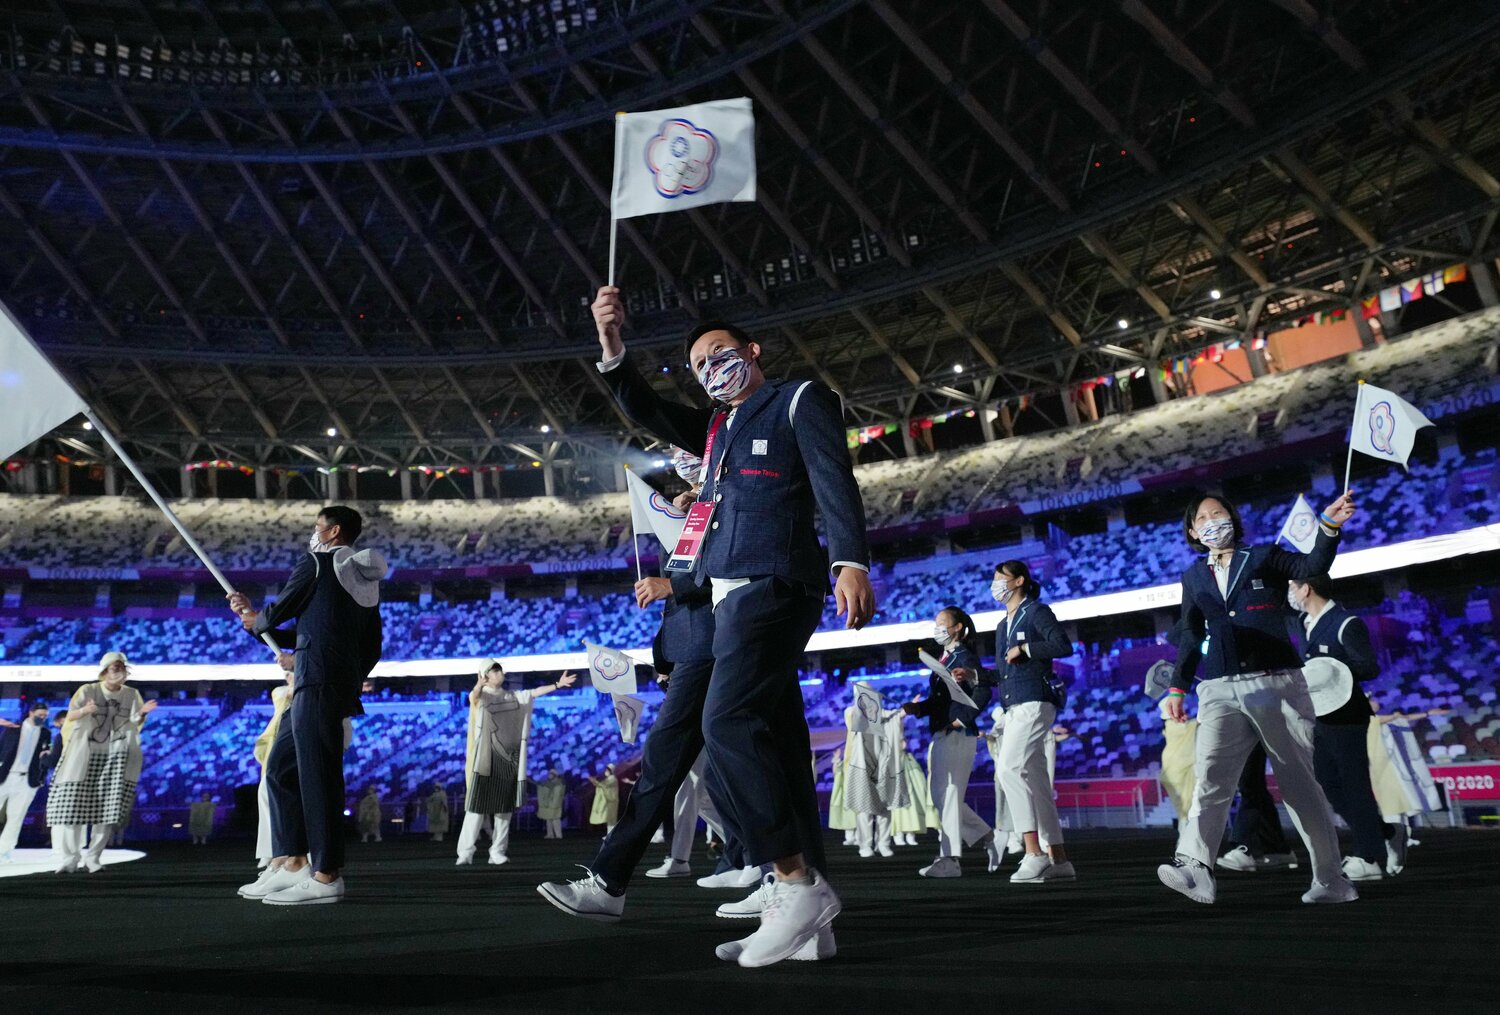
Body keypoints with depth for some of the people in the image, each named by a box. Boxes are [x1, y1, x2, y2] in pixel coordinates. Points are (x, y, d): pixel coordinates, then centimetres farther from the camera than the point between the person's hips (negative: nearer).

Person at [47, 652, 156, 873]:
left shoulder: (132, 694, 8)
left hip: (117, 757, 1)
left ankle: (92, 856, 1)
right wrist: (85, 710, -30)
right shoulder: (88, 691, 3)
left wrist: (142, 713, -19)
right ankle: (69, 858, 1)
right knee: (73, 804, -7)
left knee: (109, 809, -6)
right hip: (85, 755, -1)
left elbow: (135, 724, 3)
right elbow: (71, 716, -8)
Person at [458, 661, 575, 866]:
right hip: (487, 758, -5)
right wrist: (478, 686, -51)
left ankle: (497, 852, 9)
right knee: (478, 804, -8)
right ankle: (465, 852, -5)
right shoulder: (482, 696, -4)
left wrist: (558, 684, 2)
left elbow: (534, 693, 12)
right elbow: (473, 696, -27)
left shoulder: (512, 696, 15)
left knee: (505, 807, 4)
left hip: (509, 758, 5)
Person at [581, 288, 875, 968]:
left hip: (772, 581, -8)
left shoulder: (801, 399, 8)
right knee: (774, 740, 3)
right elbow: (648, 411, 20)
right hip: (733, 593, 8)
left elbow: (833, 480, -6)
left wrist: (852, 562, -21)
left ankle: (797, 882, -17)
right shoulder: (717, 427, 28)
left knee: (728, 724, -21)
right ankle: (801, 909, 5)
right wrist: (613, 347, 2)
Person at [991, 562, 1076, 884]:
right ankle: (1058, 858, 7)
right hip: (1013, 708, 9)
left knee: (1010, 767, -22)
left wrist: (1024, 648, -12)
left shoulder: (1037, 612, 0)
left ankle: (1034, 851, -22)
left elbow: (1063, 646, -13)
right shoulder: (1003, 626, 24)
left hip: (1035, 703, -9)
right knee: (1034, 781, 5)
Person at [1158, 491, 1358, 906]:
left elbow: (1312, 567, -10)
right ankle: (1194, 867, -24)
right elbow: (1191, 637, 19)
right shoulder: (1193, 578, 17)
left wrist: (1328, 526, -27)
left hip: (1277, 685, -2)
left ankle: (1331, 880, 17)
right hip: (1220, 692, 2)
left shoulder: (1264, 558, 8)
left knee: (1300, 784, 5)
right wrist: (1177, 687, 12)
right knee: (1210, 778, -15)